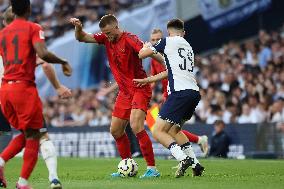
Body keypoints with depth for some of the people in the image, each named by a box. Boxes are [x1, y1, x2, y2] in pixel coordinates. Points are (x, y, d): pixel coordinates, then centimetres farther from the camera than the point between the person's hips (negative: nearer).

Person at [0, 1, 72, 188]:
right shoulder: (33, 28, -2)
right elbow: (43, 54, -18)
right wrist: (63, 62, -3)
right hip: (24, 87, -6)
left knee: (25, 134, 19)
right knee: (33, 136, 2)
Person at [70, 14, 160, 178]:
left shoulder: (129, 39, -17)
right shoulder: (106, 38, 4)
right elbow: (82, 38, 8)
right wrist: (78, 27, -13)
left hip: (140, 89, -8)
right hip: (124, 91, 8)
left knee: (136, 126, -23)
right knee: (116, 131, 10)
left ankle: (152, 168, -18)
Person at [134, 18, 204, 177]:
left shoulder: (168, 41, 3)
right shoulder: (189, 47, 25)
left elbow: (142, 54, 7)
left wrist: (146, 46, 30)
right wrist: (147, 80, 36)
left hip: (180, 92, -8)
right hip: (195, 92, 8)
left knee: (158, 132, -6)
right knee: (174, 130, 24)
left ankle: (183, 158, -25)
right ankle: (195, 164, 17)